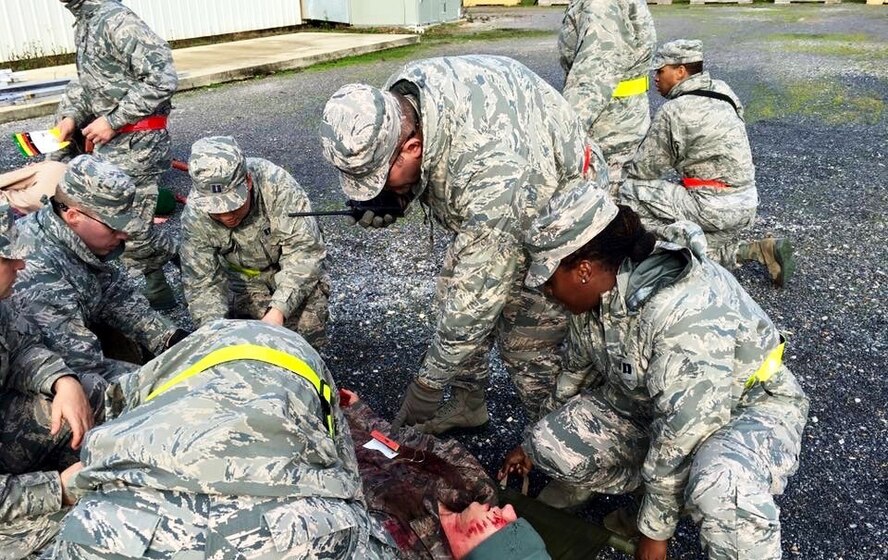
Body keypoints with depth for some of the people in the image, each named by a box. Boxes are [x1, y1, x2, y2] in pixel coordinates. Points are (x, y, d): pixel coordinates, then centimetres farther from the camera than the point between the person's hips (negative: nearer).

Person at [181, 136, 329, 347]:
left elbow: (304, 249, -36)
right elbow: (202, 282, -22)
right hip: (246, 278, 2)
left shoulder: (277, 184, -37)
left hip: (293, 263, -1)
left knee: (307, 333, -16)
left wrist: (278, 310, -45)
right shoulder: (194, 216, -28)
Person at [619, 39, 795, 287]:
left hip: (716, 208, -9)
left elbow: (644, 170, -10)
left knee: (630, 192, -8)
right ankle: (760, 250, 15)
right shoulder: (721, 91, 7)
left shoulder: (673, 111, -18)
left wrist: (622, 179, 10)